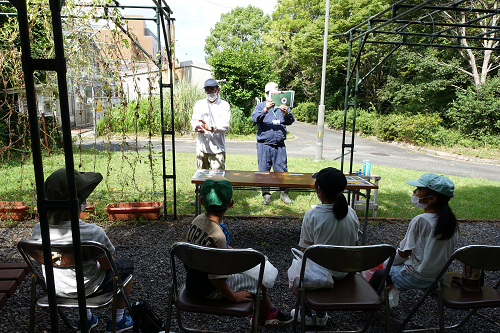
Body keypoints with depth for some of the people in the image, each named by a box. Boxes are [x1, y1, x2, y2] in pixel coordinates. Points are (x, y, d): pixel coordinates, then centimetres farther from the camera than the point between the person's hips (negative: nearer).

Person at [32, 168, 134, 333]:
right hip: (89, 289, -5)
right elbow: (107, 265, -20)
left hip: (56, 289, 5)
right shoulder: (93, 233, -35)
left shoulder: (38, 231, -19)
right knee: (127, 265, 20)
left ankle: (87, 318, 44)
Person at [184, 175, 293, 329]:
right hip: (209, 290, -8)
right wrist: (234, 297, -15)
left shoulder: (198, 220, -10)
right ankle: (261, 318, 38)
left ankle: (271, 310, 38)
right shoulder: (218, 235, -36)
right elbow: (216, 278, -30)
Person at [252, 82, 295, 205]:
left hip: (279, 145, 1)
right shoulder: (260, 106, 8)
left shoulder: (283, 106, 12)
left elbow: (290, 121, -3)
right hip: (264, 145, -1)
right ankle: (266, 194, 15)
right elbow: (255, 118, -11)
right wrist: (265, 110, -29)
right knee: (264, 170, 3)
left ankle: (284, 193, 19)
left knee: (282, 170, 3)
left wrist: (286, 114, -26)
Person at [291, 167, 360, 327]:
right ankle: (321, 315, 41)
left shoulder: (312, 215, -22)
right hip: (344, 274, 5)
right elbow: (355, 245, 5)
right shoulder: (351, 213, -7)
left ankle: (307, 313, 37)